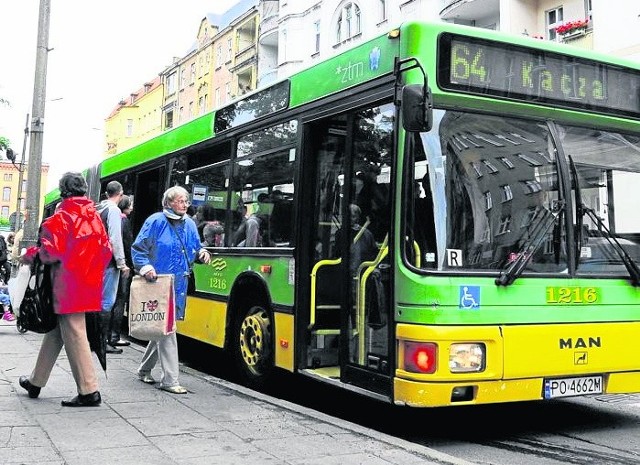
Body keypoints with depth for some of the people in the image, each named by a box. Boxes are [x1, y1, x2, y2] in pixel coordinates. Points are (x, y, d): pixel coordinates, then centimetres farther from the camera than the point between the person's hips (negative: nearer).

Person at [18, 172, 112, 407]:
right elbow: (106, 251, 8)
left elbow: (50, 252, -15)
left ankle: (89, 391, -1)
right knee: (56, 331, 18)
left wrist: (30, 253, 3)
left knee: (74, 336, -2)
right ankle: (36, 381, 30)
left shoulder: (60, 218, -10)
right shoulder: (95, 217, 7)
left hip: (67, 286, -7)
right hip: (88, 287, 7)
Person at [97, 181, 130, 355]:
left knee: (99, 300, 14)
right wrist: (122, 264, -15)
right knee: (107, 302, -6)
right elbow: (115, 239, -17)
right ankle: (102, 341, -4)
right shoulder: (114, 210, -11)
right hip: (109, 262, -9)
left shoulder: (99, 209, 14)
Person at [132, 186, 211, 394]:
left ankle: (145, 369, 32)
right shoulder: (155, 222, -7)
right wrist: (145, 267, -20)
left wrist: (202, 253, -2)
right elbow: (138, 249, -4)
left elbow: (195, 248, 21)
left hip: (179, 284, 7)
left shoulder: (189, 224, 11)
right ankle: (170, 380, -3)